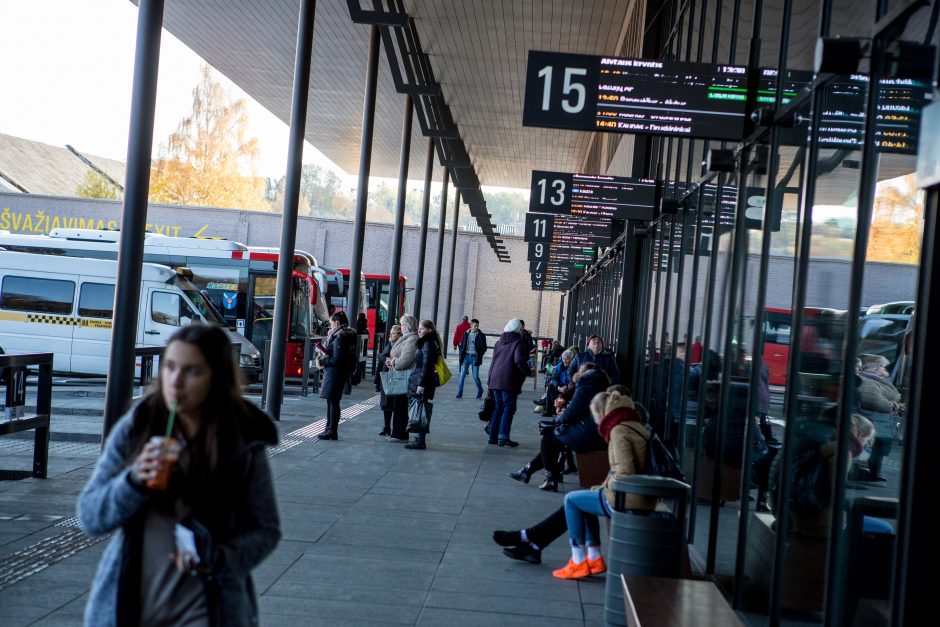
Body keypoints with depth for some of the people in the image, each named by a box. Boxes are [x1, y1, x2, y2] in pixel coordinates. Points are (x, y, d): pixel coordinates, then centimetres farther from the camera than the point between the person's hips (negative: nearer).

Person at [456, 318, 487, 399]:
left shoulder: (481, 336, -2)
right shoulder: (466, 334, 6)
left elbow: (484, 348, -2)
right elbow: (462, 345, 12)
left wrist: (479, 356, -12)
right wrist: (461, 355, 2)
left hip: (475, 358, -2)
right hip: (466, 356, 2)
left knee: (475, 376, -1)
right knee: (462, 375, -3)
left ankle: (480, 391, 22)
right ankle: (459, 393, 2)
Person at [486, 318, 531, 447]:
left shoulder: (499, 342, 15)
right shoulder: (519, 342, -7)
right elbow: (520, 360, -20)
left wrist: (489, 380, 21)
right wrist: (528, 372, -5)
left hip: (495, 379, 7)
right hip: (509, 380, -7)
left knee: (498, 407, 13)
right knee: (509, 407, -3)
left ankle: (493, 436, 12)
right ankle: (503, 436, -10)